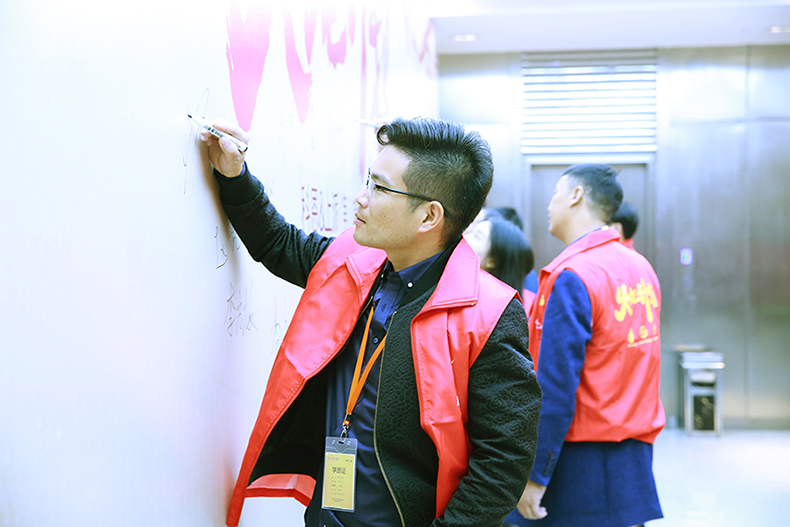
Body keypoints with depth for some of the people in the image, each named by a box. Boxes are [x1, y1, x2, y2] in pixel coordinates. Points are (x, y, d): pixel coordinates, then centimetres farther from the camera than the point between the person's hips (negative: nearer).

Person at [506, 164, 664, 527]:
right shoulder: (641, 267, 9)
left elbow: (556, 388, -20)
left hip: (583, 457, -8)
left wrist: (535, 475, -17)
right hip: (636, 456, 8)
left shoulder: (572, 276, -17)